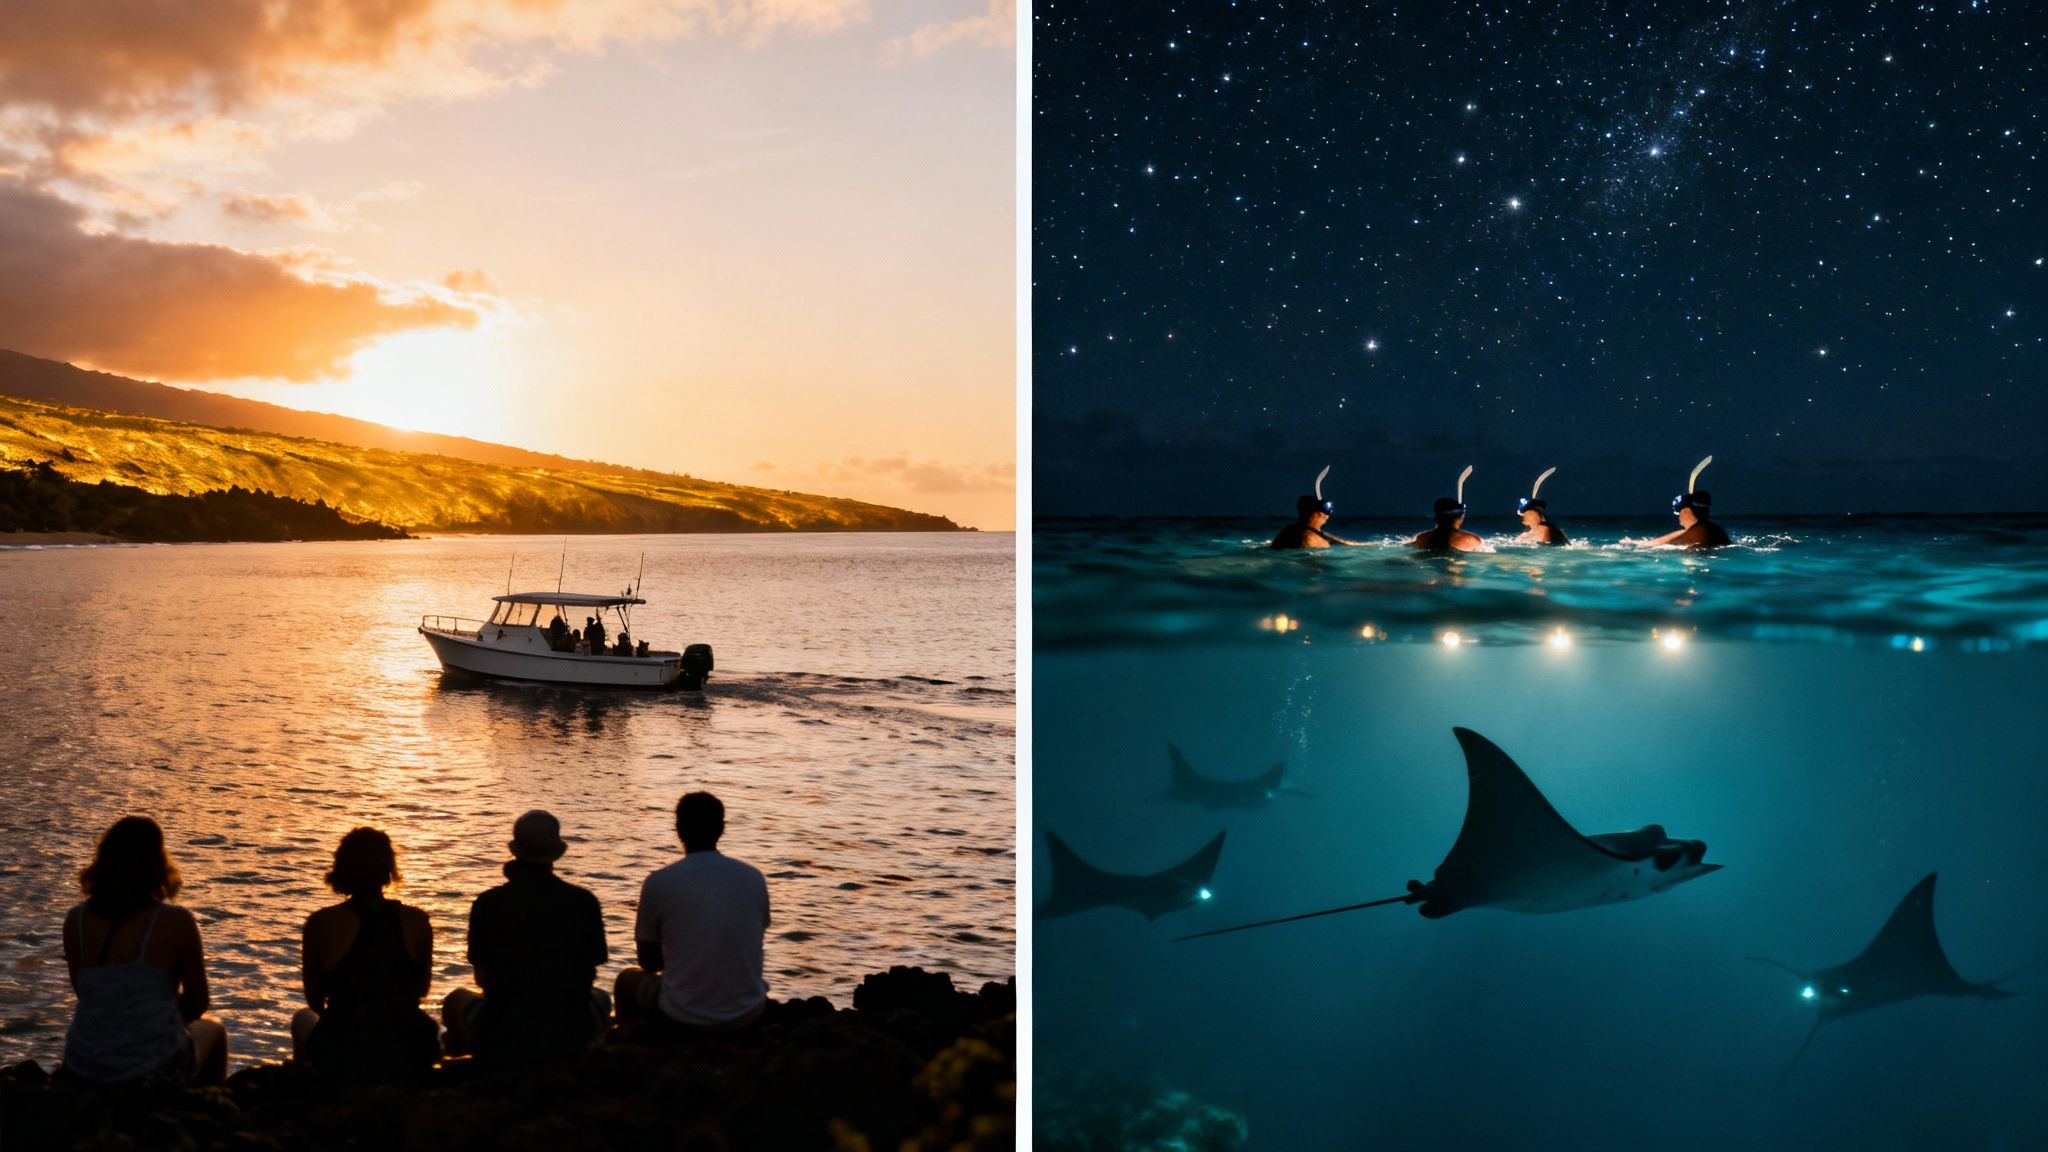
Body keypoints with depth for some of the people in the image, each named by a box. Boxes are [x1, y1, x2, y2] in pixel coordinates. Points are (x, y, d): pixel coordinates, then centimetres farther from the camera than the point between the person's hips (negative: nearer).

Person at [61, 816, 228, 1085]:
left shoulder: (75, 921, -3)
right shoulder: (177, 921, -12)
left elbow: (85, 994, 9)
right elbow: (198, 1003, -1)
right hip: (155, 1072, -4)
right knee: (212, 1030, 31)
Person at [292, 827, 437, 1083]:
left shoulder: (320, 923, -9)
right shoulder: (417, 921, -5)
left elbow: (314, 1000, 5)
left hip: (341, 1062, -1)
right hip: (410, 1063, 1)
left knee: (302, 1019, 34)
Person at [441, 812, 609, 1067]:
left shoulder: (487, 903, -8)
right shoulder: (584, 901, -6)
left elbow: (482, 977, 2)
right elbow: (590, 973, 4)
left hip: (502, 1042, -1)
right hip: (571, 1039, 1)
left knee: (456, 1000, 30)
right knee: (601, 998, 35)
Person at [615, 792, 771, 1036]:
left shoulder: (658, 883, -10)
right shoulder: (754, 878, -2)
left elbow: (648, 961, 3)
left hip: (684, 1020, -3)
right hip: (748, 1014, 3)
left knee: (628, 979, 28)